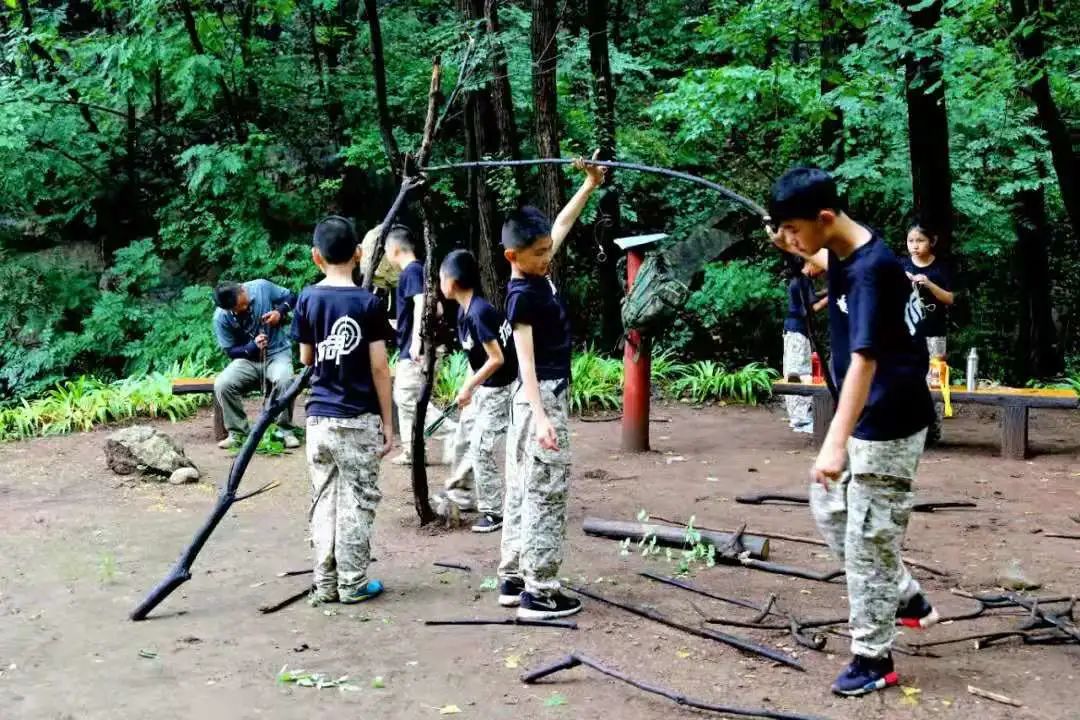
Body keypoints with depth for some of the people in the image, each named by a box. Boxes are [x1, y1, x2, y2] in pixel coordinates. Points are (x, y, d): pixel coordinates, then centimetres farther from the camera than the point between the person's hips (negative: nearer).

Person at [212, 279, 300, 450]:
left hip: (277, 353, -1)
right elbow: (231, 351, -5)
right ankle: (237, 432, -9)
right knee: (222, 384, -26)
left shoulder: (262, 287, -14)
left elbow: (291, 297, 3)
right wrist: (253, 346, -24)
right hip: (247, 359, 1)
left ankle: (285, 430, -15)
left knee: (284, 380, -35)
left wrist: (280, 312, -18)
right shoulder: (221, 318, -13)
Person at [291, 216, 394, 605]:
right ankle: (353, 584, 10)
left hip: (319, 417, 3)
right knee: (357, 502, 5)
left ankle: (325, 584, 15)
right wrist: (387, 422, -2)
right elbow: (379, 368, -8)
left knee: (324, 499, 12)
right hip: (359, 419, -3)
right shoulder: (368, 302, -8)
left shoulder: (308, 299, 0)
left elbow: (306, 359, 8)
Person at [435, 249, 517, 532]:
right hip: (483, 385, 10)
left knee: (481, 448, -6)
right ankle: (462, 493, 36)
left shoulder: (479, 313, -26)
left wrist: (467, 389, -18)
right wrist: (467, 387, 11)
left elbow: (496, 359, -25)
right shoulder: (464, 310, 2)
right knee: (463, 439, 19)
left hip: (500, 388, -10)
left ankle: (494, 512, 5)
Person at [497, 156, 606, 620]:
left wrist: (590, 186, 19)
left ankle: (512, 580, 19)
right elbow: (526, 359, -22)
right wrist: (541, 417, -28)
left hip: (545, 395, 10)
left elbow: (562, 226, 20)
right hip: (541, 398, -10)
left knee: (522, 491, 12)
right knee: (546, 495, -6)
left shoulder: (538, 274, 7)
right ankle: (538, 594, -2)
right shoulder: (521, 296, -18)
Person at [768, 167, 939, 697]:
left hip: (888, 424, -10)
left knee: (869, 538, -1)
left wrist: (835, 442, -46)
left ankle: (874, 658, 14)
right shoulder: (844, 252, 1)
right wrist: (789, 242, 7)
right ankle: (907, 599, 32)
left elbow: (864, 360, -38)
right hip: (866, 419, 10)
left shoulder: (871, 270, -27)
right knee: (829, 508, 20)